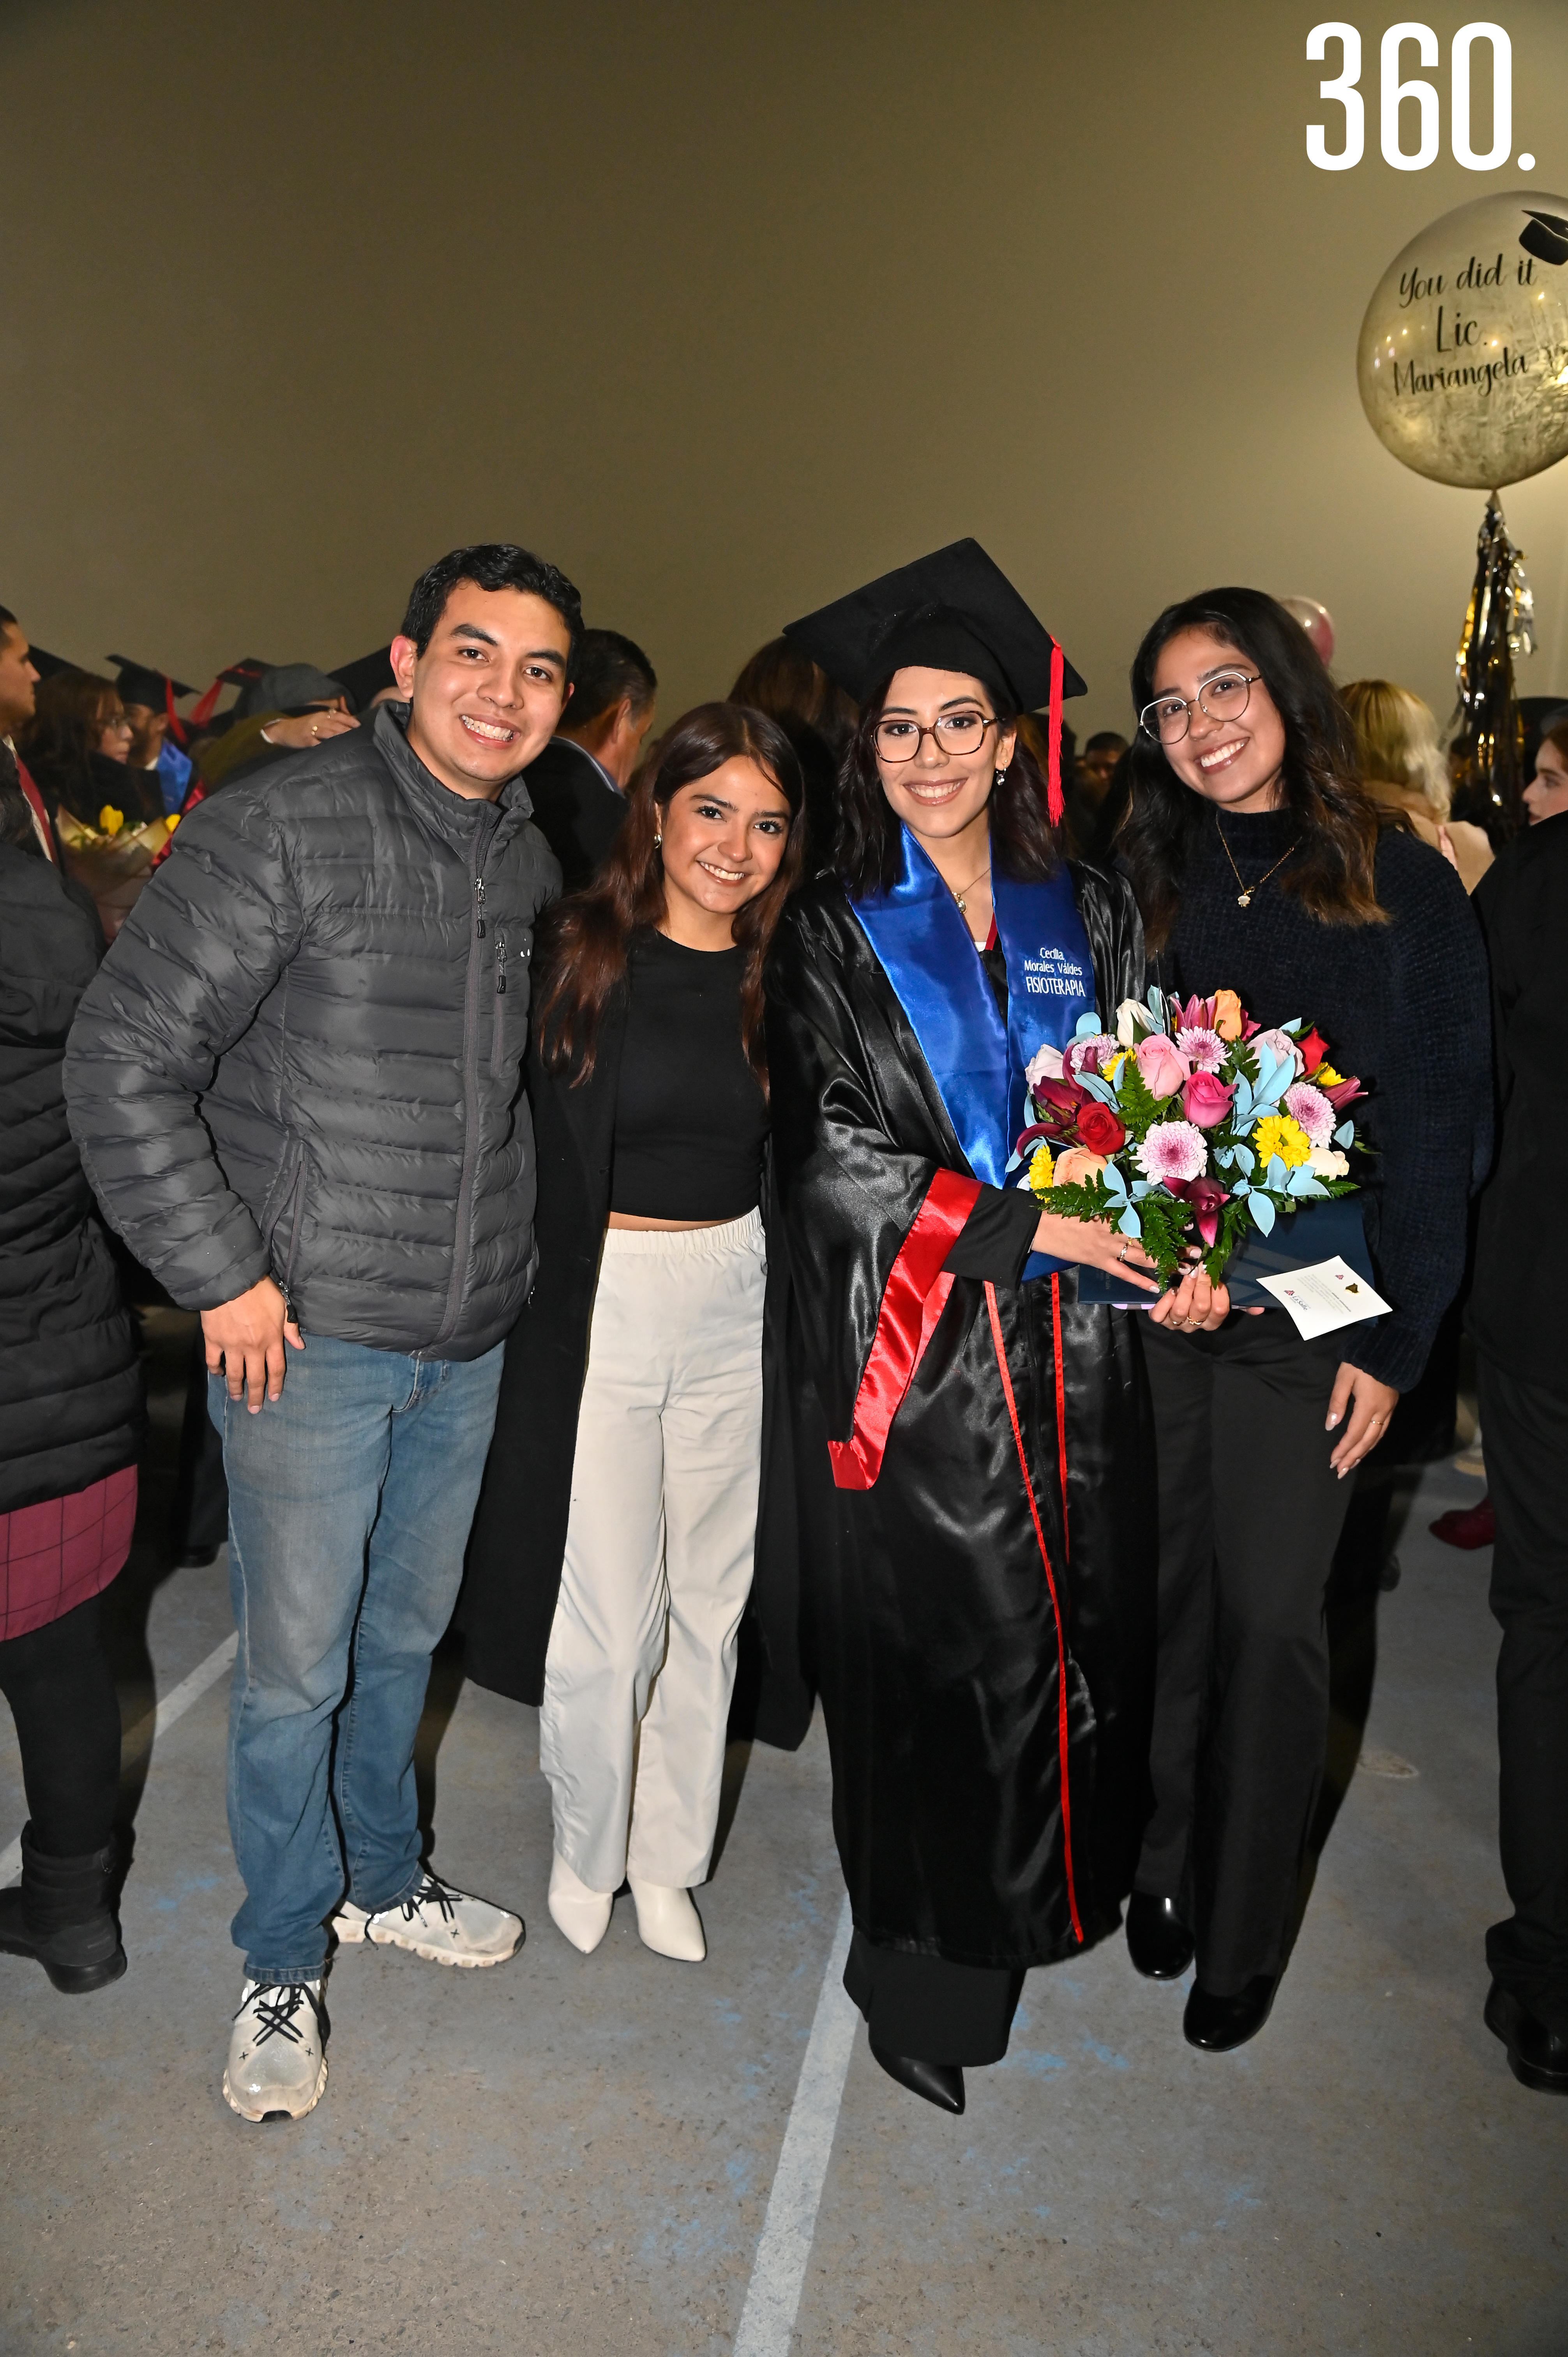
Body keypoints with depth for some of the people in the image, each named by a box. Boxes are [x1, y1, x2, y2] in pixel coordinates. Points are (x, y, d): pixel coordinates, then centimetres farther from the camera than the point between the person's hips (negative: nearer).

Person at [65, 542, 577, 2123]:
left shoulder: (532, 861, 5)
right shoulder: (283, 829, -15)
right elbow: (122, 1066, -14)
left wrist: (503, 1255, 12)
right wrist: (222, 1278, -14)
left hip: (470, 1342, 6)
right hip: (310, 1339, -5)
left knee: (407, 1636, 21)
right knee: (296, 1670, 8)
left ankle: (382, 1881, 44)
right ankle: (282, 1964, 32)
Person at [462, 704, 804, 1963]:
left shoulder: (778, 977, 3)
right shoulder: (575, 952, -8)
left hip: (734, 1304, 4)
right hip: (597, 1303, -3)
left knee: (708, 1598, 14)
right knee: (606, 1609, 3)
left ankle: (666, 1856, 36)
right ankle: (586, 1847, 33)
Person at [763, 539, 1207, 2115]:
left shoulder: (1090, 914, 10)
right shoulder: (833, 934, 1)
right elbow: (833, 1158, -9)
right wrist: (1038, 1227, -18)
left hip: (1075, 1355, 3)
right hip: (914, 1355, -3)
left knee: (1081, 1646, 9)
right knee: (934, 1662, 2)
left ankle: (1051, 1896, 35)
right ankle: (928, 1974, 23)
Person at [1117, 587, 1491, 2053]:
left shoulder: (1403, 885, 1)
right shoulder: (1139, 883, 8)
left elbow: (1443, 1127, -1)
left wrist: (1396, 1339, -7)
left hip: (1306, 1314, -2)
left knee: (1268, 1618, 4)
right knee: (1167, 1599, 10)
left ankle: (1242, 1932, 23)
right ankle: (1159, 1863, 31)